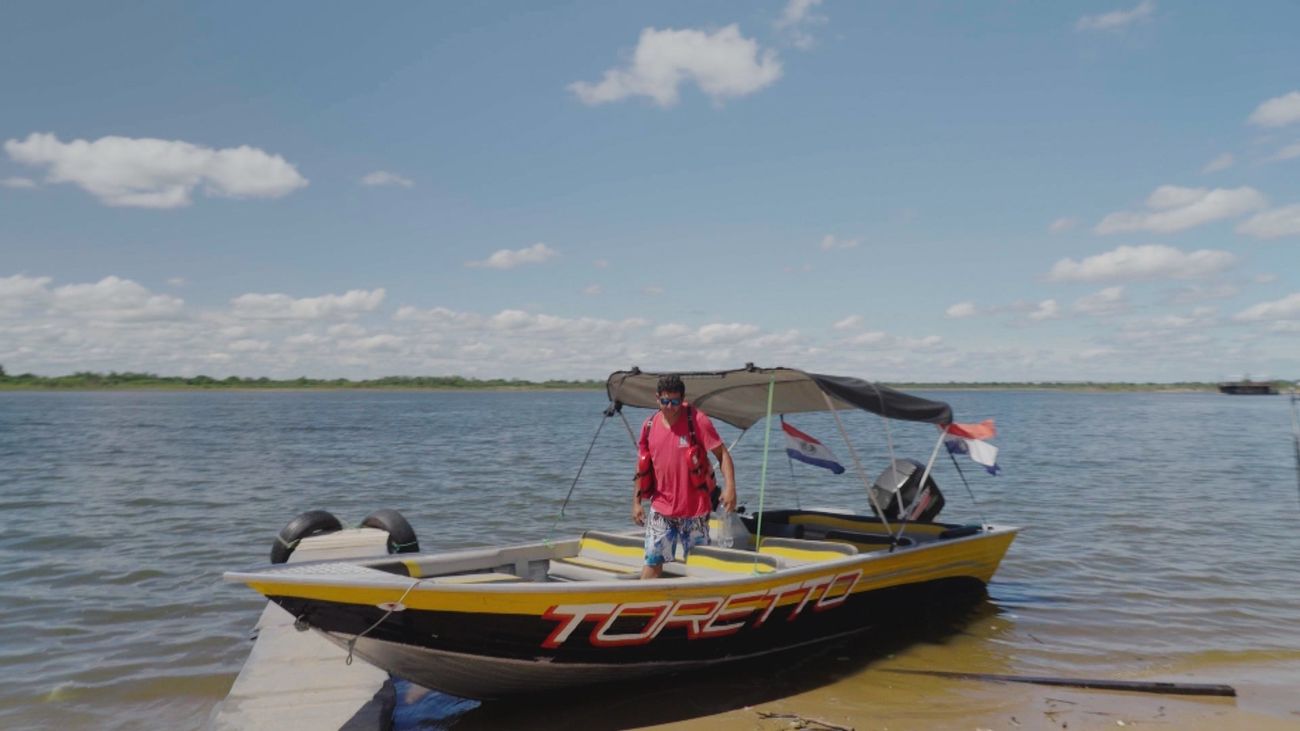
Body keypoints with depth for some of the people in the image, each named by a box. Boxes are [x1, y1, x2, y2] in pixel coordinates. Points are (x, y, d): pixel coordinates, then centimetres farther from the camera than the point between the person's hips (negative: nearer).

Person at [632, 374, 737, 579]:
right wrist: (636, 502, 9)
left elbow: (722, 454, -10)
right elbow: (642, 466, 11)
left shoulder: (697, 420, -10)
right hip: (661, 510, 3)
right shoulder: (649, 425, 1)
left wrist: (730, 487, -23)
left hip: (695, 509, -2)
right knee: (653, 562, 3)